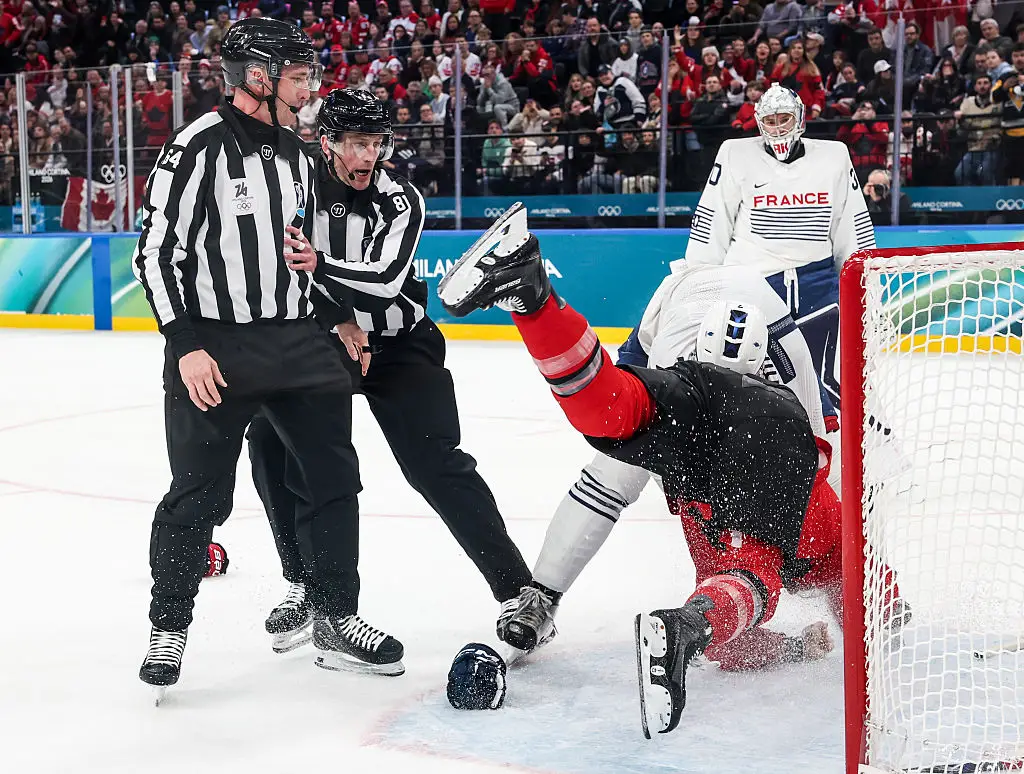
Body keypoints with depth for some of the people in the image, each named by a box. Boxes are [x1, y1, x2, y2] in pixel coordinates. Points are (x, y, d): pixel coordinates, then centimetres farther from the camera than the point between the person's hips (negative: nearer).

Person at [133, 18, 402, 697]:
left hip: (297, 341, 7)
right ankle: (169, 626, 19)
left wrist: (313, 257, 2)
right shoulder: (200, 147, -11)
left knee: (335, 476, 8)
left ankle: (336, 610, 23)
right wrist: (186, 344, -16)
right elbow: (157, 251, -11)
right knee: (199, 495, 0)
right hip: (214, 349, -7)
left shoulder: (295, 151, 12)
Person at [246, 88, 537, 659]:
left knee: (437, 466, -14)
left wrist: (319, 267, -41)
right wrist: (338, 318, -17)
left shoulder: (400, 199, -13)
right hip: (319, 338, 3)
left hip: (398, 343, -2)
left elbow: (385, 280, -27)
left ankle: (517, 591, -7)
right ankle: (306, 585, 7)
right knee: (275, 447, -12)